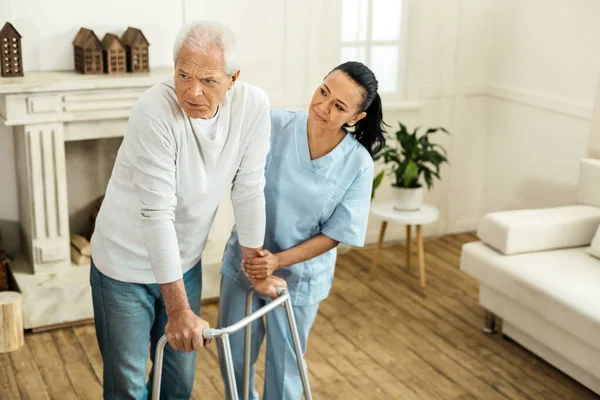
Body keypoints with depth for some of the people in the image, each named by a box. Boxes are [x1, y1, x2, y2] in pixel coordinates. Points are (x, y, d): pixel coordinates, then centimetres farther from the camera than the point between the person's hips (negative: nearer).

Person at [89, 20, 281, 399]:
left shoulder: (253, 105, -16)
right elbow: (158, 214, -30)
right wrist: (179, 309, -29)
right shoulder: (155, 111, -30)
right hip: (126, 264, -4)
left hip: (184, 260, 4)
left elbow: (249, 190, -6)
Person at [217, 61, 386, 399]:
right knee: (234, 359, 17)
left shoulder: (358, 164, -16)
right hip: (243, 263, 2)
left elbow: (335, 234, -13)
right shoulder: (273, 126, -16)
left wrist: (278, 261, -21)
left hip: (299, 277, -1)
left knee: (284, 368, 13)